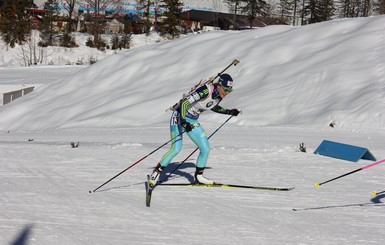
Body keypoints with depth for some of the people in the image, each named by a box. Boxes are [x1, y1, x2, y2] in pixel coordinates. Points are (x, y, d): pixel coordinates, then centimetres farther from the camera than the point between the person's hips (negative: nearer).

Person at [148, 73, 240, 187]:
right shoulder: (205, 91, -29)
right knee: (176, 149, -18)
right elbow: (185, 102, -30)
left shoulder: (219, 95, -4)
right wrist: (184, 122, -38)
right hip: (179, 117, -8)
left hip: (193, 121, 8)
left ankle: (198, 176, 18)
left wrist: (229, 112, 12)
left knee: (205, 149, 1)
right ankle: (157, 171, -1)